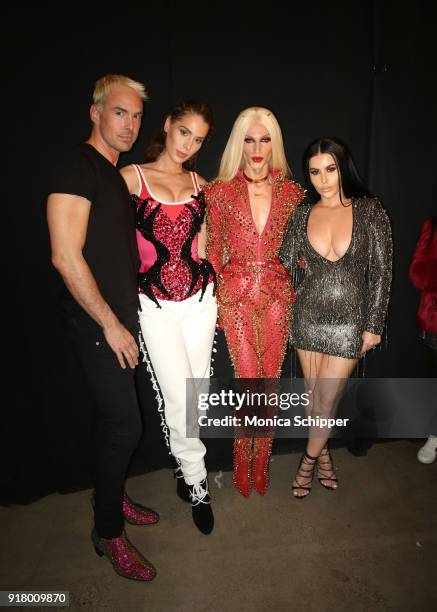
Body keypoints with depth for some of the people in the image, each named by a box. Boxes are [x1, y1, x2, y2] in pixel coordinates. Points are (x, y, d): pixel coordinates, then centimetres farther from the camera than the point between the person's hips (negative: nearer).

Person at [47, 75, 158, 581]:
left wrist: (124, 320, 15)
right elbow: (65, 257, -21)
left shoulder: (116, 174, 15)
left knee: (115, 419, 18)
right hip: (96, 323, -8)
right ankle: (108, 532, 19)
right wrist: (110, 325, -18)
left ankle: (112, 498, 38)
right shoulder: (78, 166, -13)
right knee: (124, 424, -2)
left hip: (121, 318, 9)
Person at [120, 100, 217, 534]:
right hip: (155, 304, -3)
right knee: (179, 397, -1)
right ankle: (196, 482, 21)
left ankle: (185, 465, 35)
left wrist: (211, 287, 7)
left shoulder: (199, 184, 10)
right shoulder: (132, 177, -2)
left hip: (199, 299, 4)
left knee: (196, 391, 11)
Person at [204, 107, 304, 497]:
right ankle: (243, 461, 24)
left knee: (269, 383, 7)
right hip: (236, 296, -2)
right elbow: (212, 250, 4)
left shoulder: (292, 191, 5)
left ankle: (261, 460, 27)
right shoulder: (220, 191, 0)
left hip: (277, 296, 2)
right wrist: (219, 294, 1)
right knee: (250, 383, 0)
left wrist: (294, 290, 4)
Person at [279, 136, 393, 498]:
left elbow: (381, 272, -5)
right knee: (313, 397, 14)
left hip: (349, 323, -2)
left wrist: (373, 325, -6)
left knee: (326, 401, 2)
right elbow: (286, 266, 1)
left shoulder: (369, 210, -5)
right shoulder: (303, 214, 2)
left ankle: (310, 458, 29)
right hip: (308, 319, 3)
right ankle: (324, 455, 38)